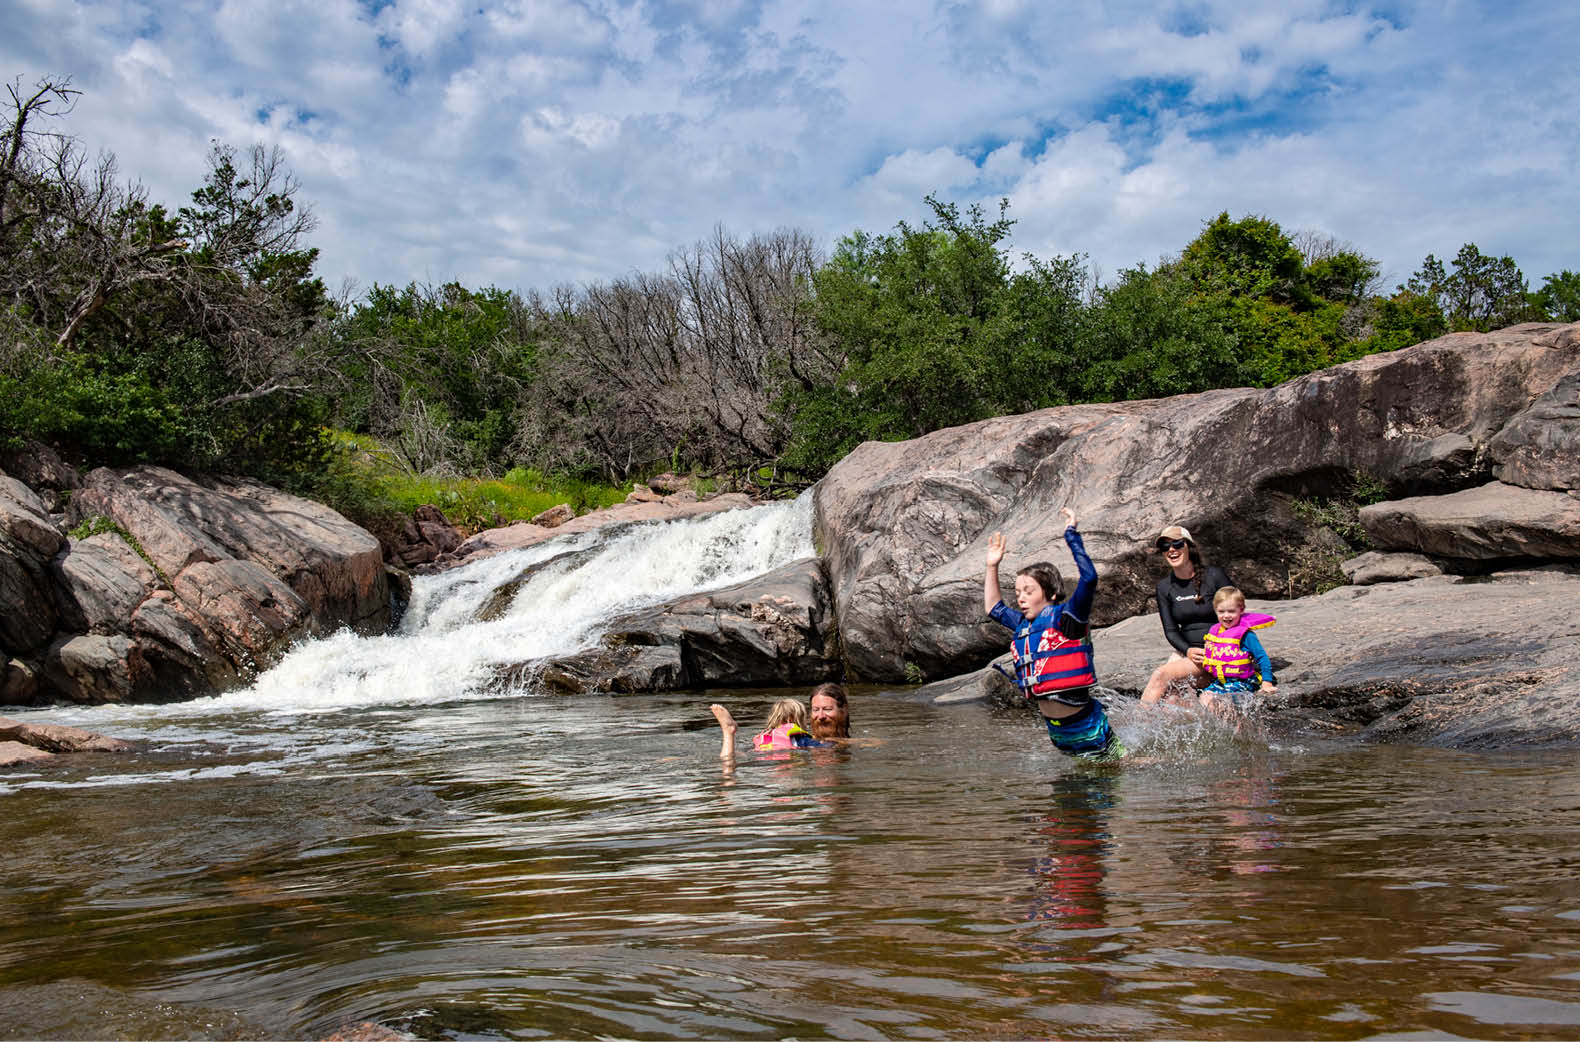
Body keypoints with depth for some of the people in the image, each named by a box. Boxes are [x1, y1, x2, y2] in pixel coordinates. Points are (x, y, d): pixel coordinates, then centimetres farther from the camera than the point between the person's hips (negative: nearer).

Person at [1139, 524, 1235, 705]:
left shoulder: (1214, 575, -5)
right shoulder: (1164, 586, 7)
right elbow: (1170, 630, 5)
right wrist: (1188, 651, -16)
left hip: (1219, 652, -5)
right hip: (1185, 651, 5)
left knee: (1161, 675, -26)